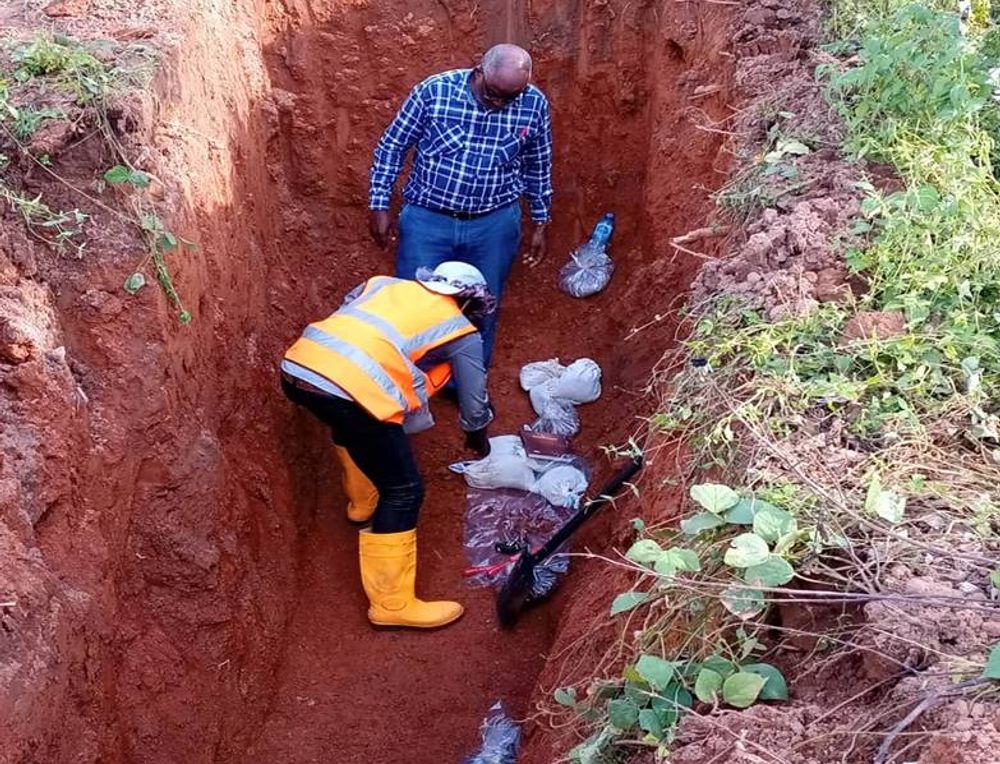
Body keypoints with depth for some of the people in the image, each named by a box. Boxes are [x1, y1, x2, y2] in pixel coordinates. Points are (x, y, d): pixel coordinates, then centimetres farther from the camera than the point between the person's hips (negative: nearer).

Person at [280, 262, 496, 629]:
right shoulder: (463, 333, 18)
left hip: (296, 366, 7)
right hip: (351, 390, -7)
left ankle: (363, 501, 53)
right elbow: (474, 402, 27)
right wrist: (478, 436, 49)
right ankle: (392, 603, 11)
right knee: (403, 491, 7)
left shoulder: (386, 283, 30)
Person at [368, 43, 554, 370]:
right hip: (427, 220, -1)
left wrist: (540, 224, 12)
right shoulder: (434, 90, -14)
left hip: (494, 225, 2)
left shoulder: (535, 105, -8)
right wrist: (380, 206, -4)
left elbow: (538, 167, 7)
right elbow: (392, 146, -3)